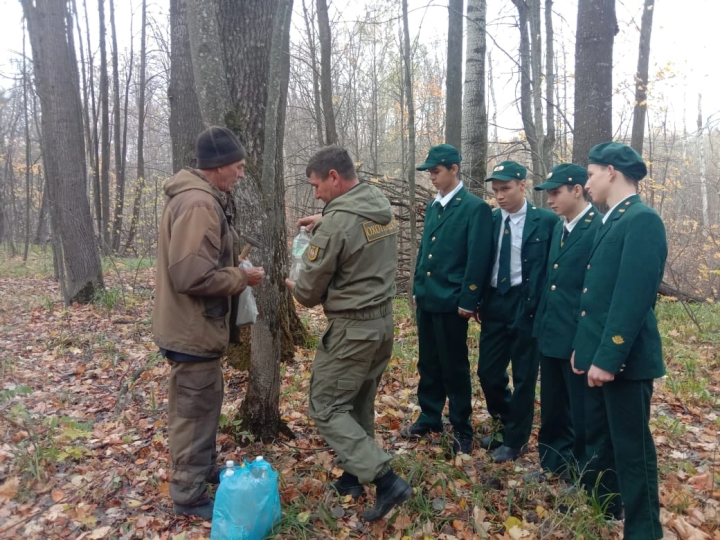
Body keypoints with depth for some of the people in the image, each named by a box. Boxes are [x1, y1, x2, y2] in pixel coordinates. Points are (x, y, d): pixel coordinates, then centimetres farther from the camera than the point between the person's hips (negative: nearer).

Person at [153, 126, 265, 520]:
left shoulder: (198, 197, 11)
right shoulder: (199, 204, -24)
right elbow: (194, 275, -30)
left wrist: (235, 272, 8)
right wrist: (242, 277, -17)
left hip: (195, 325, 11)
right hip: (193, 330, -11)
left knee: (205, 403, 23)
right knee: (194, 411, 4)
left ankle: (205, 468, 41)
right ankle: (189, 496, 20)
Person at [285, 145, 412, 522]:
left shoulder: (335, 224, -22)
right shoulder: (382, 205, 2)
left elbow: (309, 292, -13)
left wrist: (293, 286, 9)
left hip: (352, 328, -8)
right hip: (383, 321, 9)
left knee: (326, 408, 3)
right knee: (360, 404, 19)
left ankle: (386, 480, -1)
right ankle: (355, 474, 33)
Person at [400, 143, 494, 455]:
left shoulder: (475, 208, -10)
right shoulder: (433, 207, 13)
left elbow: (478, 259, -13)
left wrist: (467, 302, -14)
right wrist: (417, 289, 16)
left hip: (451, 302, -7)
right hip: (426, 300, 7)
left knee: (454, 368, 4)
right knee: (428, 364, 16)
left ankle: (461, 429, 19)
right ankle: (429, 418, 31)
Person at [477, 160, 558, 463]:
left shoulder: (546, 221, -7)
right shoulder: (489, 220, 6)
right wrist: (477, 300, 5)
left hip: (527, 306, -4)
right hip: (494, 304, 5)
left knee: (523, 377, 7)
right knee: (488, 371, 10)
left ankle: (515, 440, 25)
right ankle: (506, 426, 35)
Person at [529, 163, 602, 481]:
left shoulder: (600, 228, -16)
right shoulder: (558, 227, 10)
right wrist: (541, 325, 15)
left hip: (578, 339, -8)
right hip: (551, 334, 8)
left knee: (581, 412, 9)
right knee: (552, 408, 20)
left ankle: (582, 475, 28)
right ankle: (554, 464, 38)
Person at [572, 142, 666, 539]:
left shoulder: (643, 220, -15)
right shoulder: (613, 221, 14)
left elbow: (633, 297, -23)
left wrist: (608, 357, -23)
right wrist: (584, 347, 17)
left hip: (623, 358, -10)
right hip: (601, 354, 10)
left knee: (631, 447, 3)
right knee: (598, 440, 21)